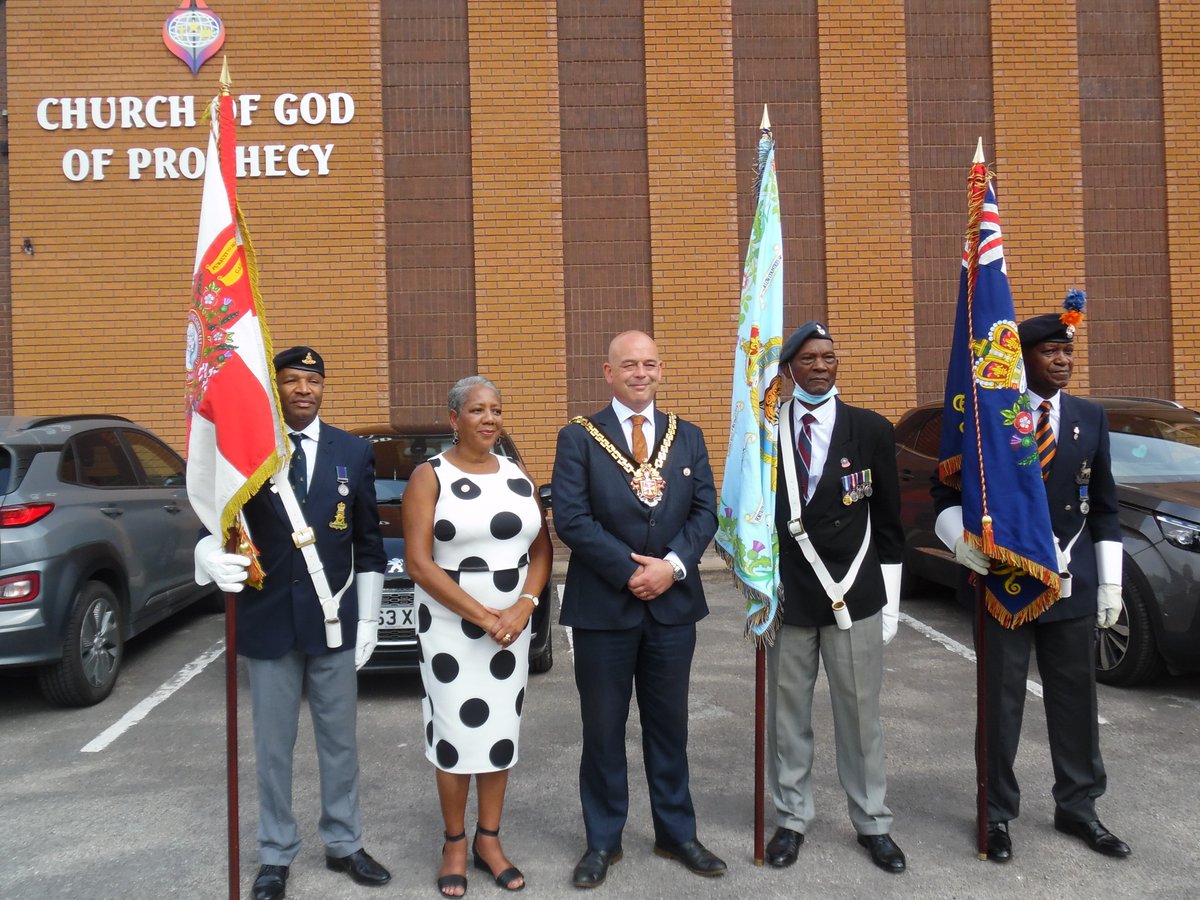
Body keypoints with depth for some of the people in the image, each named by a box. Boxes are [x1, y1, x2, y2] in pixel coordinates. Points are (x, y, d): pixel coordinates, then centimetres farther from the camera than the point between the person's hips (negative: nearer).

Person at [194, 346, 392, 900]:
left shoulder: (354, 452, 3)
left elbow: (368, 543, 6)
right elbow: (216, 522, -2)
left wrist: (368, 619, 3)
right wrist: (213, 556, -26)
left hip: (334, 620, 1)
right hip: (268, 621, -1)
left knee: (339, 741, 12)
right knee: (272, 746, 10)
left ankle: (343, 844, 29)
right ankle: (276, 855, 26)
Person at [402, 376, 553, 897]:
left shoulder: (518, 476, 6)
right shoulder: (430, 477, -7)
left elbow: (542, 550, 6)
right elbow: (418, 563, -14)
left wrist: (521, 609, -12)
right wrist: (481, 616, -18)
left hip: (513, 627, 4)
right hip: (450, 629, -4)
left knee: (501, 733, 10)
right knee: (456, 736, 3)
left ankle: (489, 842, 25)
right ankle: (455, 845, 21)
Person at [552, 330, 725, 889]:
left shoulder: (687, 437, 8)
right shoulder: (578, 438, -3)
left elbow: (705, 510, 3)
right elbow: (570, 517, -12)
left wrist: (672, 565, -14)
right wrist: (631, 571, -16)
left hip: (673, 604, 3)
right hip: (603, 606, -3)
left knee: (669, 726, 14)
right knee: (603, 731, 9)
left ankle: (677, 832, 29)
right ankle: (603, 841, 25)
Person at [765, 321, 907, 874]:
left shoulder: (871, 430, 2)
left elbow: (887, 521, 5)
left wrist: (890, 599, 3)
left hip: (855, 596, 0)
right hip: (785, 594, 0)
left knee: (860, 714, 9)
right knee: (787, 713, 9)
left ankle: (873, 823, 25)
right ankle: (792, 819, 25)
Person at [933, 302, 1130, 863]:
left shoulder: (1090, 419, 7)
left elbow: (1105, 508, 11)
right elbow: (947, 494, -1)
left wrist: (1111, 583, 8)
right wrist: (961, 540, -20)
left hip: (1072, 584, 4)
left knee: (1076, 701, 12)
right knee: (1002, 704, 7)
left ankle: (1077, 807, 29)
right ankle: (998, 813, 22)